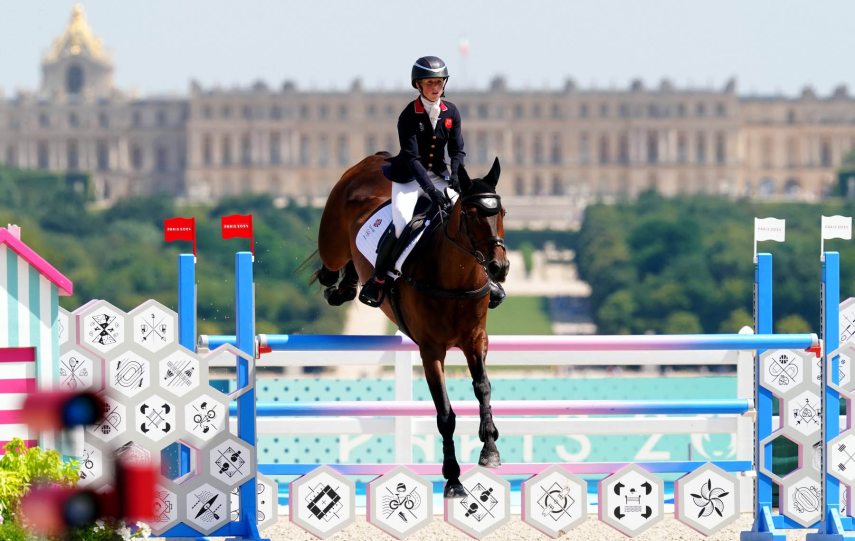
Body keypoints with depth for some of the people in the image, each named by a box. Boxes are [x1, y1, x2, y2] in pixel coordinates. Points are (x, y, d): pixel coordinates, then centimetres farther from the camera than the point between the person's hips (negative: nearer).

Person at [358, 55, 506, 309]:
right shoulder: (409, 116, -17)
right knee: (401, 226, -26)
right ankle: (377, 279, -6)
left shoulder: (451, 112, -2)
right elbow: (411, 158, -23)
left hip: (439, 174, 5)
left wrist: (455, 178, -18)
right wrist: (431, 190, -33)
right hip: (409, 176, -5)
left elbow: (457, 150, 1)